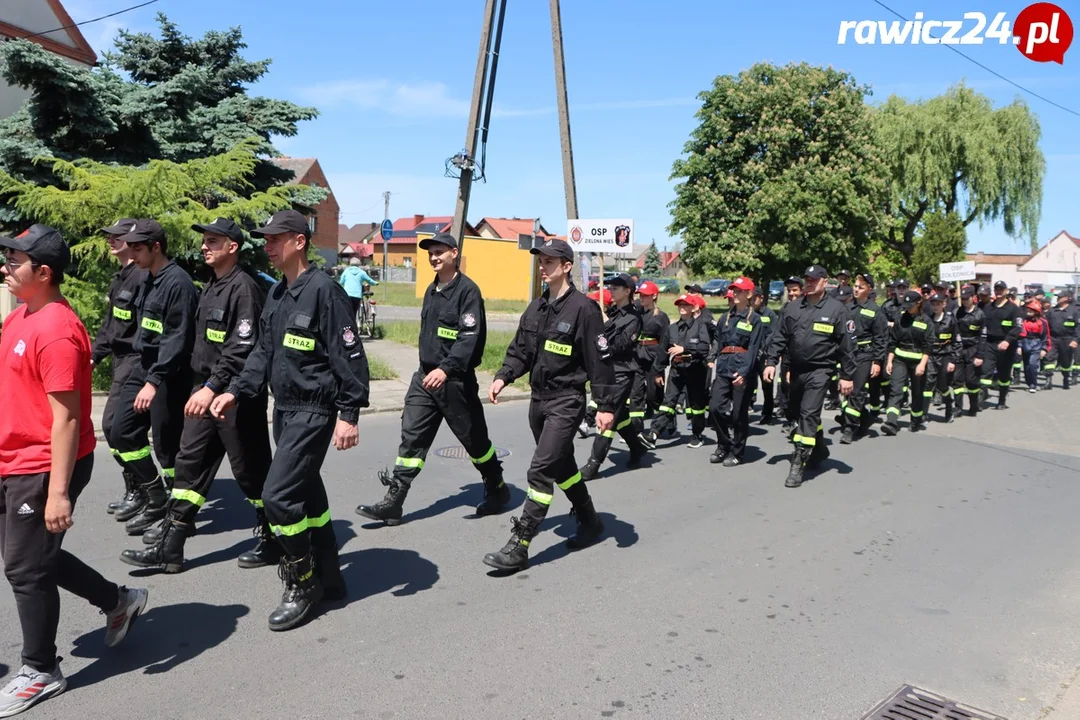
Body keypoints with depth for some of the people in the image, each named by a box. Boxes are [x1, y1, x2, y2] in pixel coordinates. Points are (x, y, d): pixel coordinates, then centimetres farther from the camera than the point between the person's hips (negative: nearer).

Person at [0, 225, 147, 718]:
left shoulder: (56, 331, -22)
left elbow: (66, 418, -24)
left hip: (42, 470, -10)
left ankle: (40, 673, 21)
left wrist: (58, 491, -24)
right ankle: (119, 602, 36)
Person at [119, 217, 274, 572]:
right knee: (190, 464, 9)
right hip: (205, 389, 9)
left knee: (250, 469, 2)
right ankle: (169, 547, 15)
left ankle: (272, 539, 19)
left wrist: (213, 388, -26)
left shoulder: (243, 288, -15)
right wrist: (201, 387, 17)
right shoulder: (211, 286, 14)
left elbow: (242, 350, -23)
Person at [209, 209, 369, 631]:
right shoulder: (276, 294, 10)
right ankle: (328, 580, 28)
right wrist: (236, 391, 7)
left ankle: (302, 585, 7)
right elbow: (264, 353, 17)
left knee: (278, 495, -11)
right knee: (306, 493, 15)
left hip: (313, 412, -9)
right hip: (284, 409, 9)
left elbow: (350, 356, -17)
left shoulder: (323, 291, -16)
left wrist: (349, 414, -18)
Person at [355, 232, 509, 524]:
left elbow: (470, 337, -23)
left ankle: (497, 490, 28)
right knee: (411, 437, 2)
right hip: (425, 377, 7)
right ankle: (393, 503, 4)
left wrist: (446, 369, -33)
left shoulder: (467, 290, -13)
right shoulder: (431, 290, 13)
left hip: (455, 380, -7)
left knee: (474, 439, 7)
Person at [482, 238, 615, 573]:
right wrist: (502, 377, -4)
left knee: (540, 470, -11)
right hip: (538, 399, 8)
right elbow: (520, 350, 13)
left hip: (566, 402, -8)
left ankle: (518, 547, -7)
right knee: (562, 466, 19)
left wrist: (606, 405, -13)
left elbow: (600, 360, -13)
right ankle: (589, 521, 39)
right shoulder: (536, 308, 9)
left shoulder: (583, 308, -13)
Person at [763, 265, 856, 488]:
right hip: (796, 370, 6)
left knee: (809, 414, -14)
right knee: (800, 413, 17)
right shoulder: (792, 309, 7)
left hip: (819, 371, -6)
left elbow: (847, 344, -5)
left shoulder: (836, 309, -5)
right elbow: (779, 337, 8)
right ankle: (819, 451, 39)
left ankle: (798, 464, -12)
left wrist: (847, 376, -6)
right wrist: (771, 362, -4)